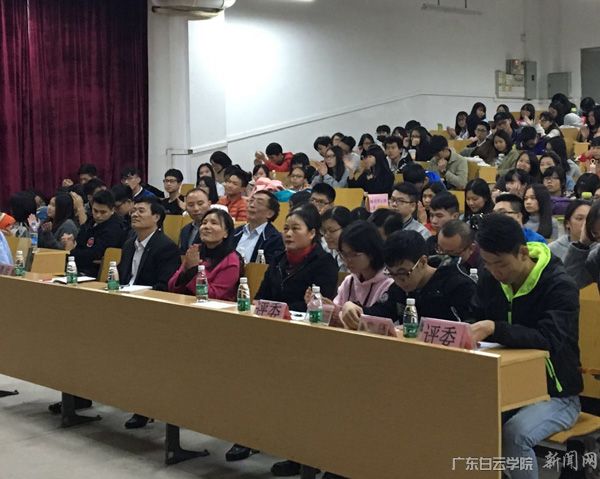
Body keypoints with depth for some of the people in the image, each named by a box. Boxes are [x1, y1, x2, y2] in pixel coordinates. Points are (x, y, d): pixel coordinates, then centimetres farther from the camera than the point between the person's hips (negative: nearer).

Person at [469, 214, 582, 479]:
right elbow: (476, 319, 8)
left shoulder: (560, 287, -17)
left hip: (555, 395, -5)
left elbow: (550, 341, -31)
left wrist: (494, 329, -44)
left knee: (514, 434, -33)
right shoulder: (490, 279, 1)